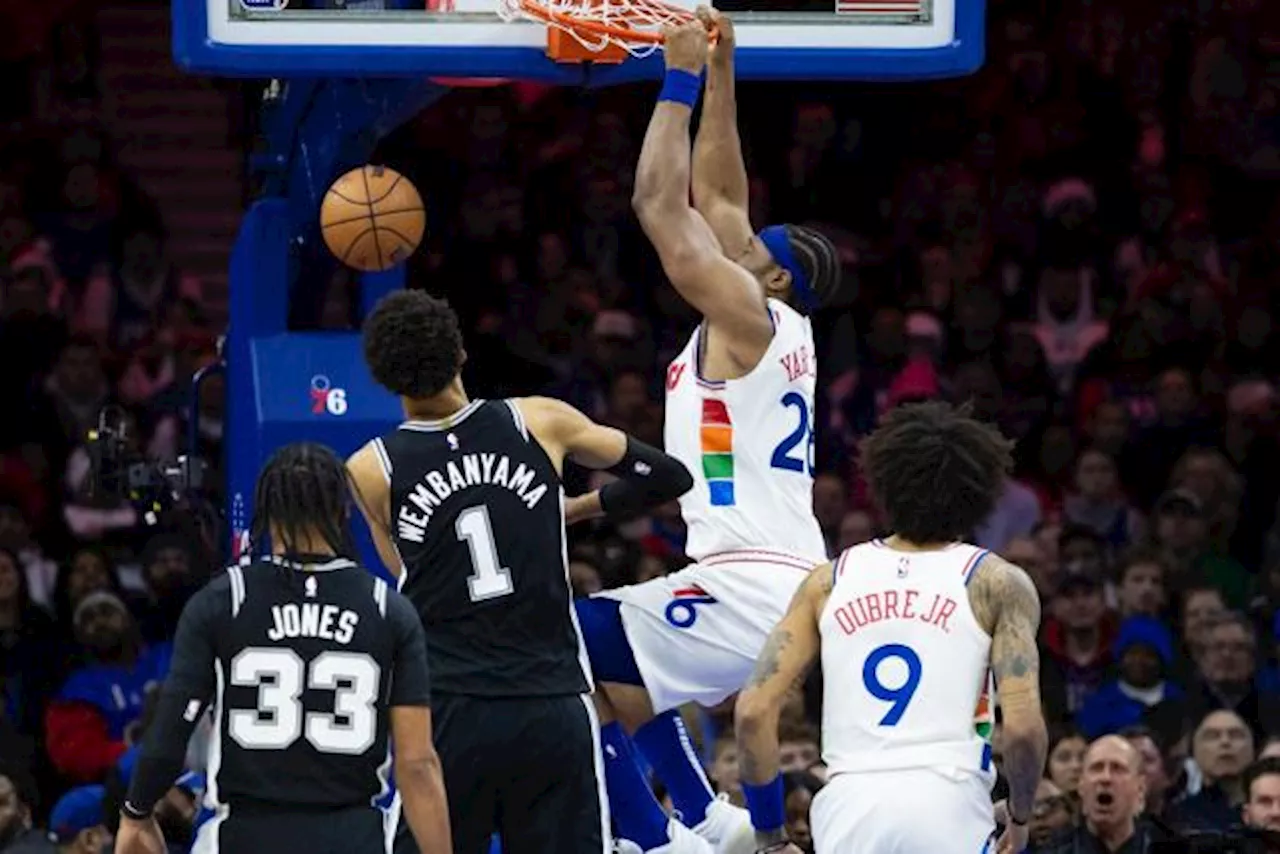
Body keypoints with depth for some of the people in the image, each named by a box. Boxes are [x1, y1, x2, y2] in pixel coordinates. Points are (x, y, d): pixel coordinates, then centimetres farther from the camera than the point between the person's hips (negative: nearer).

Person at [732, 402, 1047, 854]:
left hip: (848, 812, 3)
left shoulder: (830, 580, 15)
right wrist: (1020, 817, 14)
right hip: (948, 808, -3)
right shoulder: (996, 583, 7)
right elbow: (1022, 727, -4)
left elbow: (754, 711, 7)